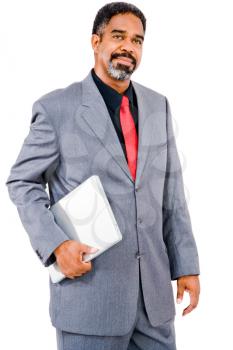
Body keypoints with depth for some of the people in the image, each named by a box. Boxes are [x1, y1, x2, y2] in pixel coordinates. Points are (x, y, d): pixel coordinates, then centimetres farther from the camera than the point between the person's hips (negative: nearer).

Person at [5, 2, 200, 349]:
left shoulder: (158, 106, 9)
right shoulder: (57, 108, -6)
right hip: (88, 283, -4)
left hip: (153, 288, 5)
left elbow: (171, 192, 10)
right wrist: (55, 244, -14)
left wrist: (187, 265, 6)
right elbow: (22, 182, 0)